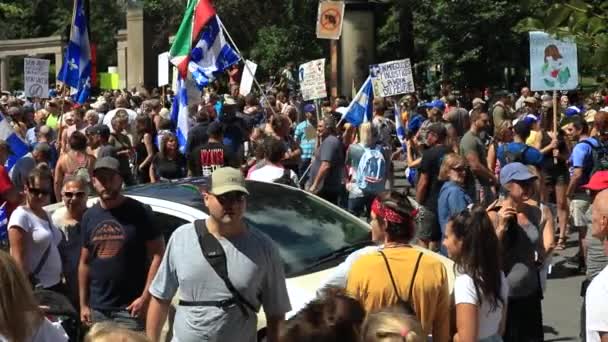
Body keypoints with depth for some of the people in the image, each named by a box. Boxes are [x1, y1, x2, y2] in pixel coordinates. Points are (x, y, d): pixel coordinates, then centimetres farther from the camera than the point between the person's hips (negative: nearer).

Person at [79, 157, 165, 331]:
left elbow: (158, 254, -9)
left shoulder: (138, 212, -6)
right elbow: (85, 262, 15)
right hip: (97, 308, 5)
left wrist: (145, 297, -14)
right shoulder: (89, 216, 11)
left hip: (130, 307, -5)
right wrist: (83, 304, 10)